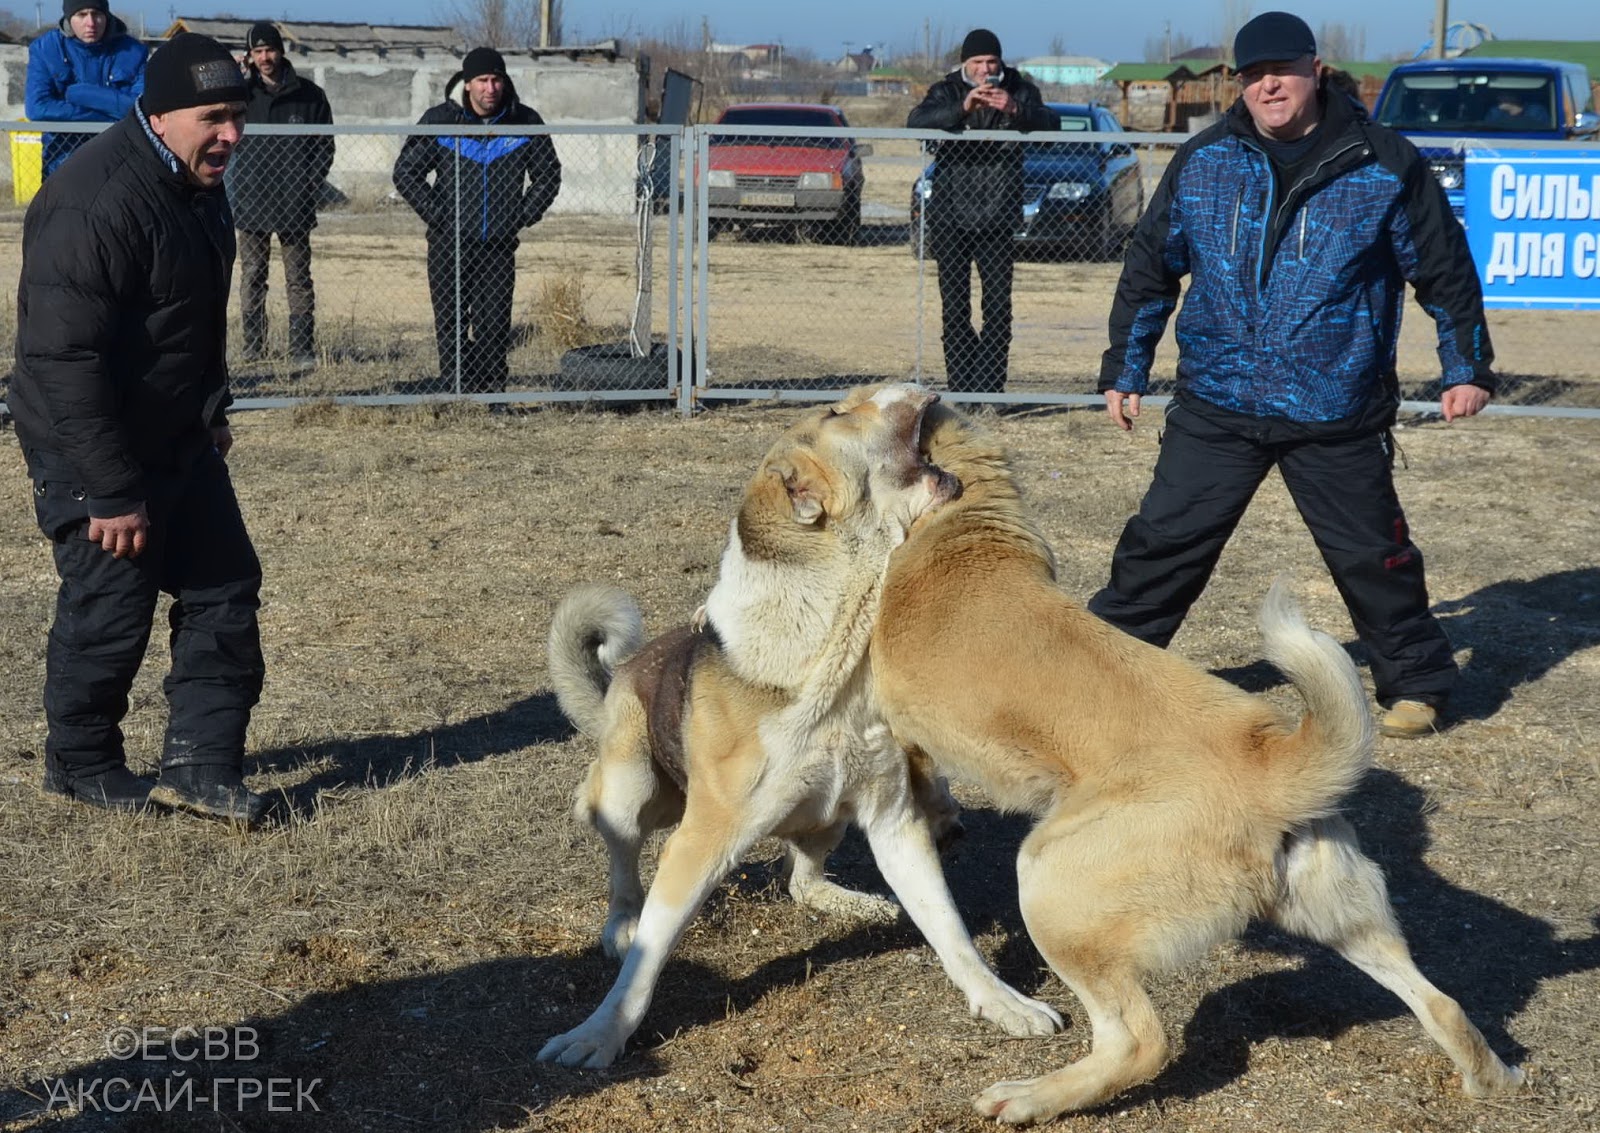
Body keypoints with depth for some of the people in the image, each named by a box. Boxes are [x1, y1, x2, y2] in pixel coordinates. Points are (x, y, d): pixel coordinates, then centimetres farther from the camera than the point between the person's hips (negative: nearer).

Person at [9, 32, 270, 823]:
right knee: (110, 609, 1)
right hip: (92, 453, -9)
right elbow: (65, 363, -28)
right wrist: (114, 493, -26)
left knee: (224, 590, 9)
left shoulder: (195, 183, 4)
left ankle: (202, 765, 16)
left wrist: (211, 415, 23)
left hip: (180, 442, 9)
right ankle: (81, 764, 23)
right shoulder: (93, 206, -27)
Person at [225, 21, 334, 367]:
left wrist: (310, 185, -2)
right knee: (252, 276, 6)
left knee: (298, 279, 1)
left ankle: (302, 348, 3)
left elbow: (325, 145, 9)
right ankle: (252, 344, 11)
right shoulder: (242, 91, 6)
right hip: (251, 201, 1)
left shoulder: (309, 94, 4)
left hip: (295, 205, -1)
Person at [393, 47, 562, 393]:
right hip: (449, 244, -1)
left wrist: (524, 215, 3)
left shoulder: (525, 122, 2)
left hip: (499, 245, 1)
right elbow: (405, 171, 3)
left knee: (495, 325, 0)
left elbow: (548, 176, 14)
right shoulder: (440, 120, -3)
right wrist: (434, 214, -4)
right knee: (451, 325, -1)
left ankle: (493, 394, 7)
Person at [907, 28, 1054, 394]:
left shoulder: (1018, 91, 3)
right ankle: (961, 388, 9)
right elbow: (916, 122, -18)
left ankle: (989, 389, -1)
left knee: (998, 307, -5)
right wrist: (962, 108, -35)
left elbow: (1048, 124, -14)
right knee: (954, 307, 3)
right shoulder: (947, 91, 1)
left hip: (997, 219, 0)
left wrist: (1016, 111, -35)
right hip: (951, 217, 0)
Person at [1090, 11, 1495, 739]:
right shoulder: (1202, 162, 3)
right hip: (1215, 406, 2)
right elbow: (1151, 270, 10)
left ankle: (1415, 684, 27)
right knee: (1162, 542, 2)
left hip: (1337, 414, -1)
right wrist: (1124, 370, 10)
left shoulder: (1385, 166, -3)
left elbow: (1444, 271, 6)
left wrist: (1466, 368, 7)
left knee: (1372, 555, 8)